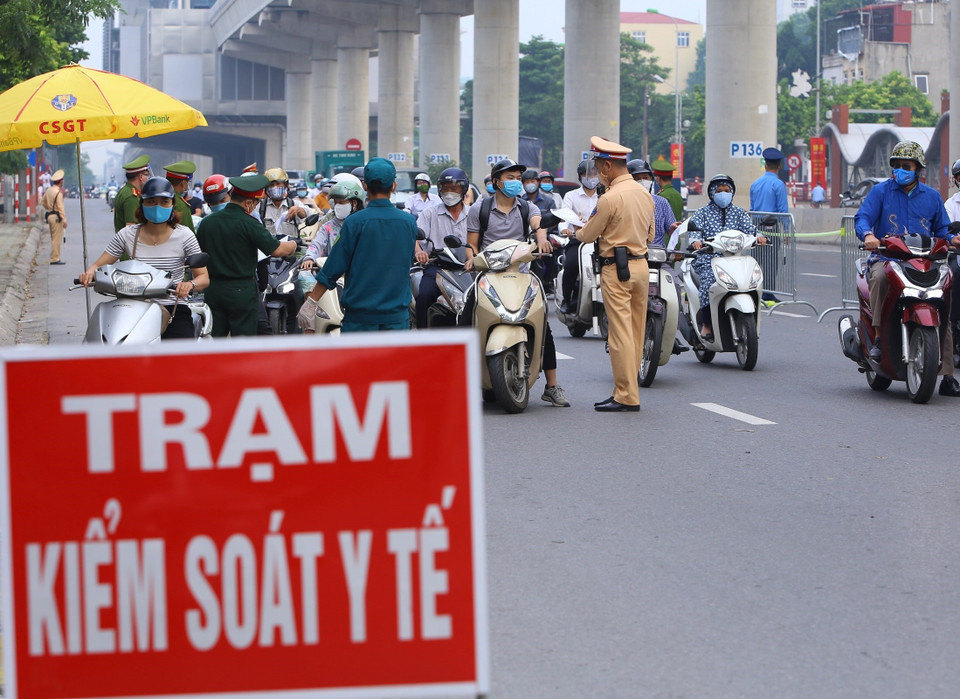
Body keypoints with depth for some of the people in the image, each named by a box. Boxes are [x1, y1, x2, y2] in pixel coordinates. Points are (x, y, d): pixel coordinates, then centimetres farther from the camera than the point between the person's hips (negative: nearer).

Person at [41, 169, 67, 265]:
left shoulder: (49, 190, 11)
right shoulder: (58, 192, -16)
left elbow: (43, 202, 21)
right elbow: (61, 207, -20)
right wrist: (64, 219, -20)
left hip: (49, 216, 9)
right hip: (56, 216, -9)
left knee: (53, 238, 15)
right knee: (57, 238, -7)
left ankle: (54, 258, 19)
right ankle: (55, 259, -8)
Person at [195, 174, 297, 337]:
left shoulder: (206, 222, 4)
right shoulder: (248, 224, -14)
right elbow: (276, 250, -13)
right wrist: (293, 245, 6)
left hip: (212, 290, 5)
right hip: (242, 290, -5)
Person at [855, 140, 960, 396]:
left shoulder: (932, 196, 16)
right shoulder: (881, 191, 6)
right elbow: (862, 217, -4)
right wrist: (868, 235, -26)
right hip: (886, 258, -2)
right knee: (880, 277, -39)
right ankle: (878, 337, -30)